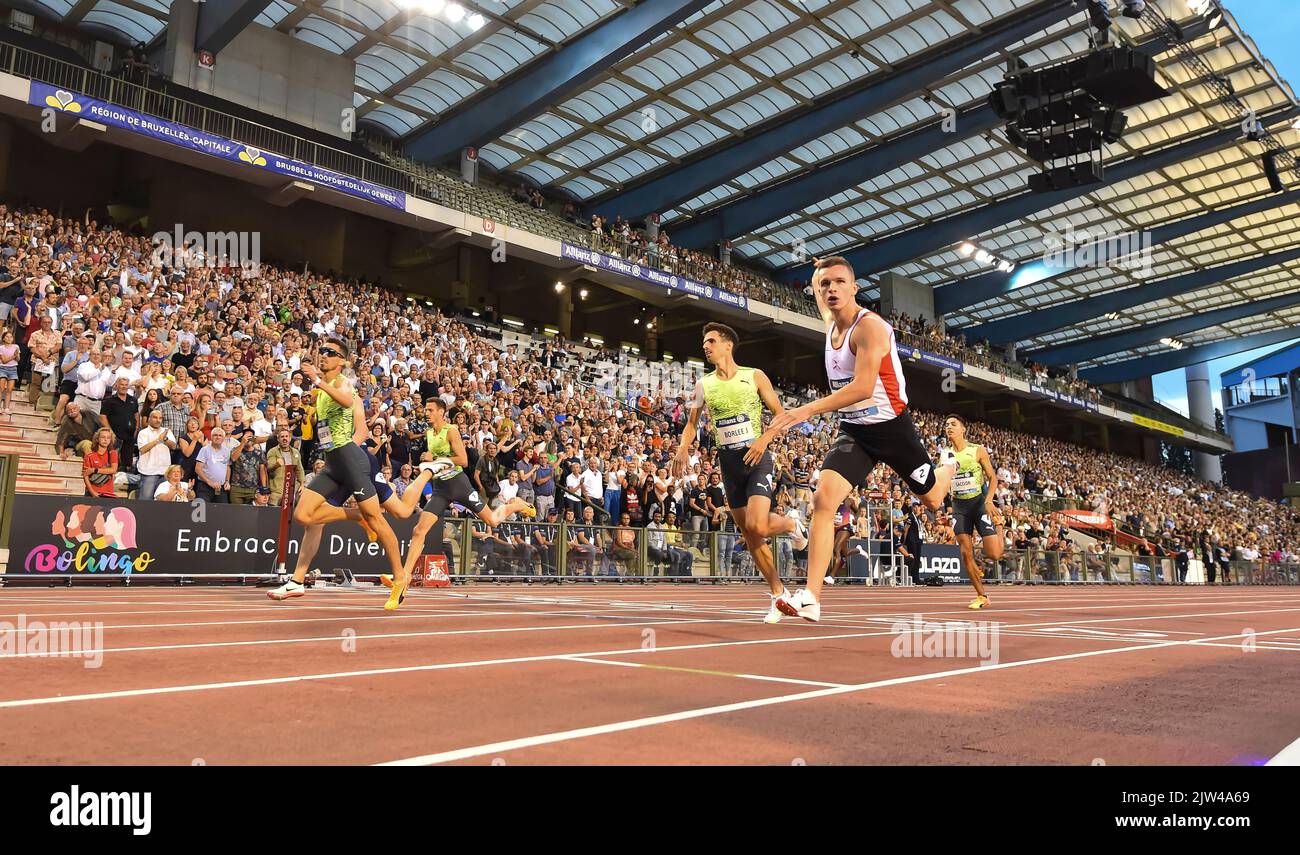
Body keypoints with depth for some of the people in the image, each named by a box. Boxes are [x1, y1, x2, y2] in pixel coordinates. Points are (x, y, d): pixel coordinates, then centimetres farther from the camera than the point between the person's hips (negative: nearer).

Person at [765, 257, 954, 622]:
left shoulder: (870, 326, -20)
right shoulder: (831, 326, 4)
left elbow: (863, 388, -32)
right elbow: (822, 303, 32)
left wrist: (807, 410, -39)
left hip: (891, 427, -5)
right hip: (853, 431, 5)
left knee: (932, 500, 17)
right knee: (823, 498, -19)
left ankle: (949, 469, 57)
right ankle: (810, 598, -21)